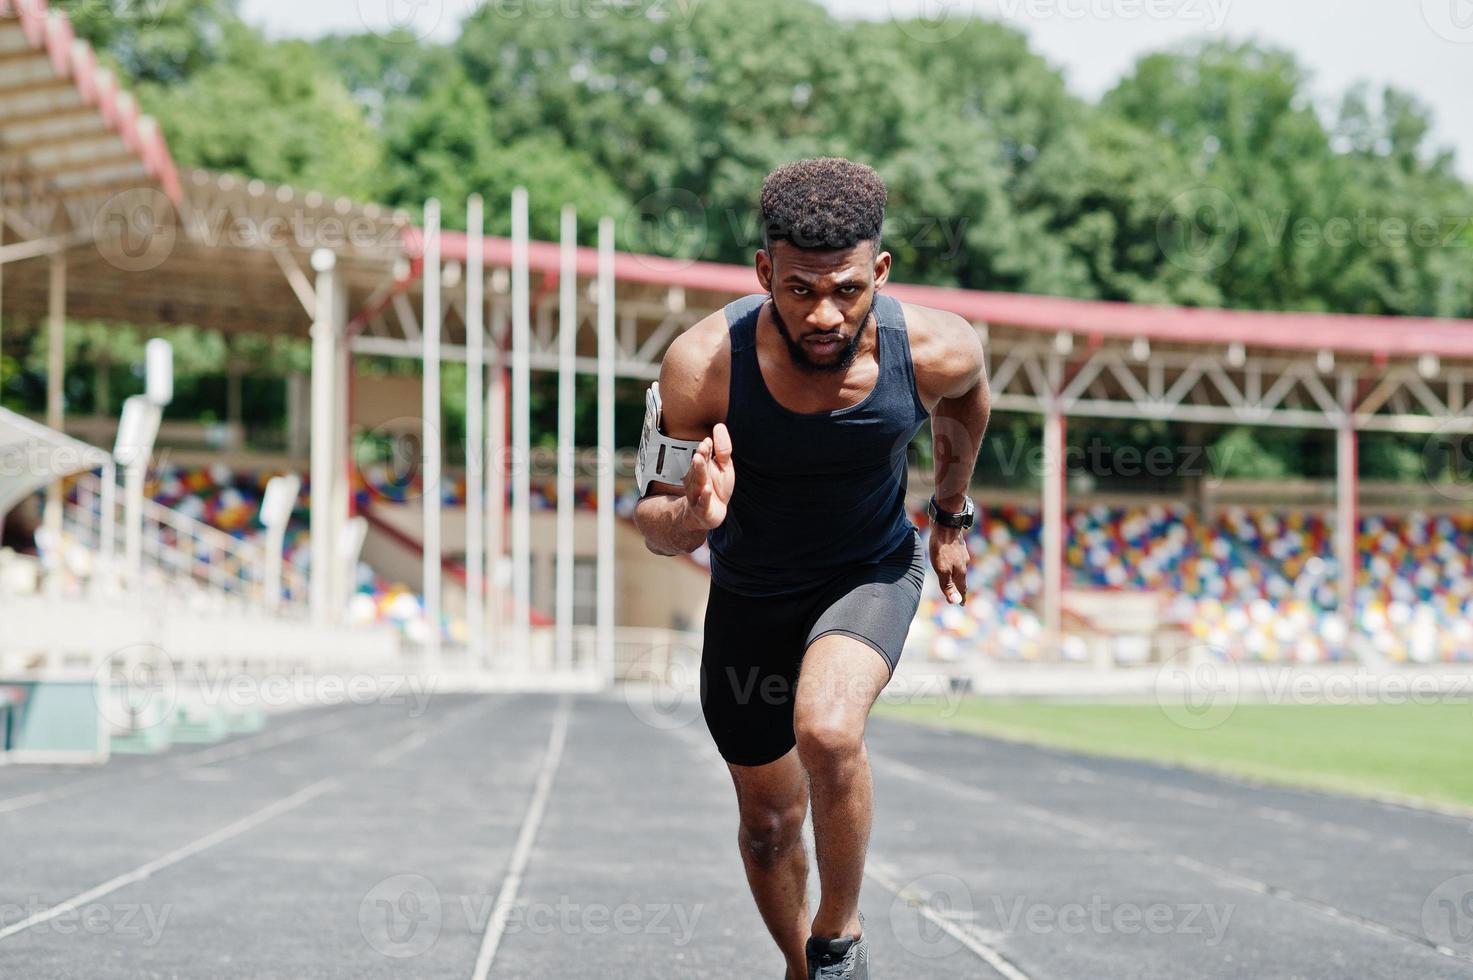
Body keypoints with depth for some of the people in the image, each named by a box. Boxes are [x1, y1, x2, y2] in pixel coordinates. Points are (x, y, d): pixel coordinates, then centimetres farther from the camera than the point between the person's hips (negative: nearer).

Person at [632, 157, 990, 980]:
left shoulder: (934, 351, -27)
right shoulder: (704, 364, -30)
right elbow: (655, 524, -19)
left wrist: (952, 511, 14)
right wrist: (693, 516, -42)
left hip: (873, 572, -1)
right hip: (751, 594, 1)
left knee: (828, 731, -32)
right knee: (770, 821, 15)